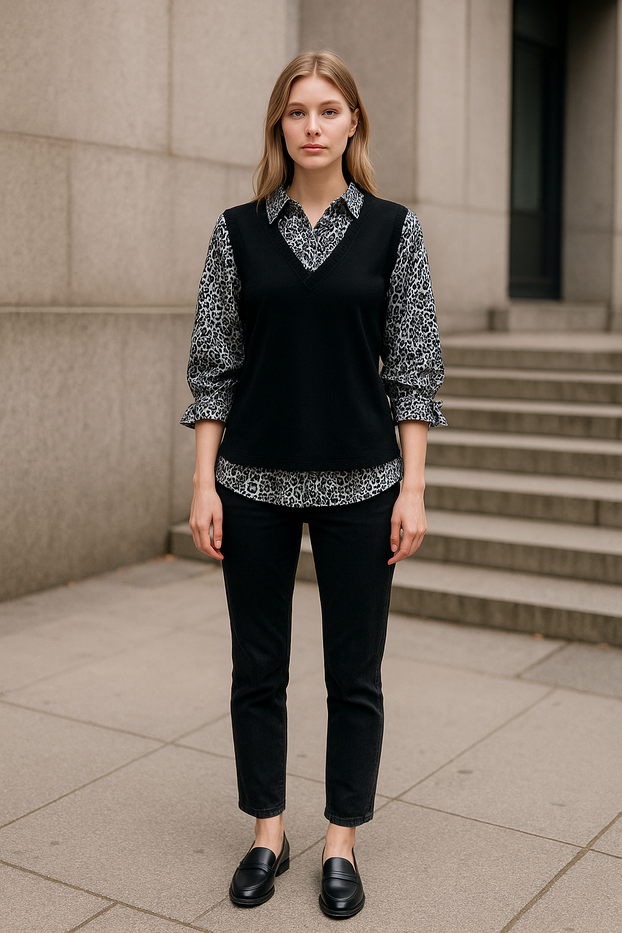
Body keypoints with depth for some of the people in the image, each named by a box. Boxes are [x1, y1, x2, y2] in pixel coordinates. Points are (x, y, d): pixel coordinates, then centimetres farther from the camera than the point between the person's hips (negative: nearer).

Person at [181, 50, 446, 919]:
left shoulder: (392, 228, 1)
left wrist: (413, 488, -5)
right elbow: (213, 361, 3)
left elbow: (415, 366, 0)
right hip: (255, 484, 1)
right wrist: (204, 482, -2)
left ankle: (341, 844, 24)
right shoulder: (240, 230, 4)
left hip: (359, 484, -1)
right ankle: (268, 833, 28)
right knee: (257, 669, 10)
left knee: (355, 675, 7)